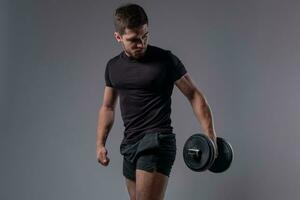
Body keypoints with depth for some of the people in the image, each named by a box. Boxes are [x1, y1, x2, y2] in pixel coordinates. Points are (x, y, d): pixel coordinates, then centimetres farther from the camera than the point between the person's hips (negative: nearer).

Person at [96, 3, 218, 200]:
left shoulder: (166, 60, -6)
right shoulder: (113, 66, 11)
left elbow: (195, 95, -2)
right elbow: (108, 106, 21)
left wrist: (210, 136, -10)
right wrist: (100, 143, 12)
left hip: (156, 142, -7)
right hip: (130, 145, 7)